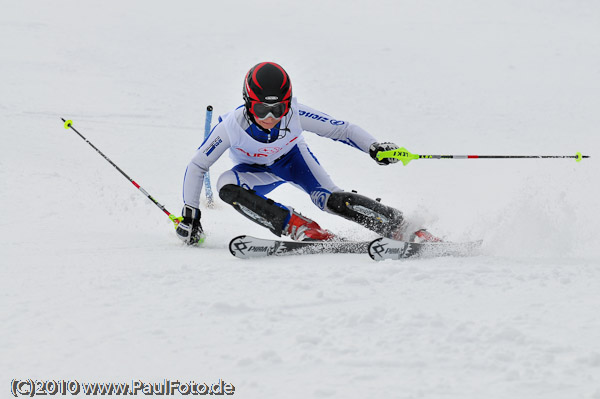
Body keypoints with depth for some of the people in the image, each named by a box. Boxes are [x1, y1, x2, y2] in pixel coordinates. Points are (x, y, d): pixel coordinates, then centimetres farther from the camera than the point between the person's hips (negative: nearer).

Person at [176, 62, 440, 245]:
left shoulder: (295, 115, -33)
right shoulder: (232, 126, -34)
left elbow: (341, 129, -23)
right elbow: (197, 166, -21)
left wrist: (374, 148, -38)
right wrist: (189, 214, -22)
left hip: (291, 157, -1)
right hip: (257, 171, 1)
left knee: (331, 200, -27)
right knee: (227, 186, -33)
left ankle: (404, 229, -18)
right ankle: (304, 230, -33)